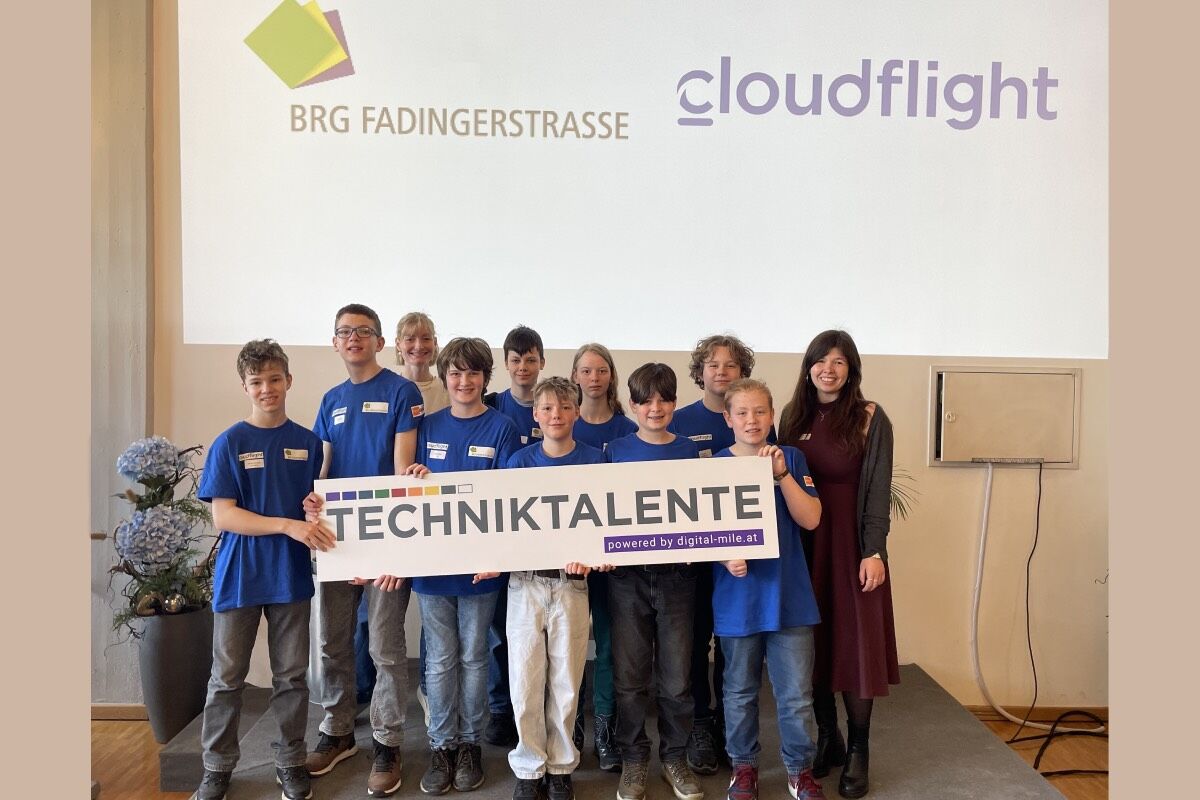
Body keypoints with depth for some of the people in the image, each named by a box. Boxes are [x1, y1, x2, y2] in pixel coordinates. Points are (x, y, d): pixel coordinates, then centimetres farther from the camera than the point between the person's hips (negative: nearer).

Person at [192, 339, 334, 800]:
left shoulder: (308, 443, 3)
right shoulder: (229, 444, -5)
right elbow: (222, 516, -12)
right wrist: (289, 525, -23)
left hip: (291, 575, 2)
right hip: (239, 576, -2)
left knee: (291, 676, 11)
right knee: (227, 678, 9)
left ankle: (291, 763, 26)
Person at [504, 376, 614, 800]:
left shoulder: (594, 460, 1)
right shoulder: (519, 461, 3)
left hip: (572, 583, 0)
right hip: (525, 582, 1)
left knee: (566, 681, 7)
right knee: (525, 681, 4)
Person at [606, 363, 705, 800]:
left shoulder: (688, 450, 5)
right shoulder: (617, 451, 2)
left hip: (677, 574, 1)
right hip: (627, 575, 0)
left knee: (676, 676, 7)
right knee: (629, 674, 7)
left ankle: (675, 756, 26)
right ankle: (633, 759, 24)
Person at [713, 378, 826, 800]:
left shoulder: (791, 458, 2)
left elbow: (810, 519, -7)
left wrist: (782, 473, -18)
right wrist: (725, 556, -18)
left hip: (789, 593, 0)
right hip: (738, 594, 0)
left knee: (796, 693, 7)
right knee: (740, 690, 13)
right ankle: (744, 765, 31)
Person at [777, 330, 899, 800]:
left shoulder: (870, 418, -3)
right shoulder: (793, 417, 7)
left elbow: (878, 489, -5)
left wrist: (873, 551, -12)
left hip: (852, 542, -3)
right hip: (804, 543, 3)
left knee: (855, 643, 1)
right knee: (813, 643, 8)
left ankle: (858, 752, 14)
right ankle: (827, 739, 24)